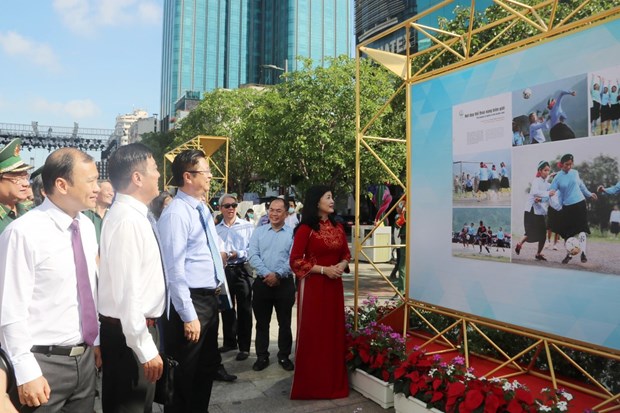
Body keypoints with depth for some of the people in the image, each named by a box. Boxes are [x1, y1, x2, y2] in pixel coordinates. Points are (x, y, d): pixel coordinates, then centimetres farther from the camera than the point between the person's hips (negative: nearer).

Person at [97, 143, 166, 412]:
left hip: (140, 327, 9)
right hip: (129, 333, -9)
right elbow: (126, 292, -26)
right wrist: (145, 349, -22)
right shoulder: (128, 219, -22)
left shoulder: (134, 215, 8)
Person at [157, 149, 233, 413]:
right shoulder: (176, 214, -19)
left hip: (211, 299, 9)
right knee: (184, 372, 9)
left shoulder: (202, 209, 9)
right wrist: (188, 315, -22)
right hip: (192, 301, -9)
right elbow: (175, 270, -22)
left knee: (208, 366, 22)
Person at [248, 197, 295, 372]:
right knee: (262, 322, 10)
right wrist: (266, 274, -14)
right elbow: (253, 256, -3)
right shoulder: (259, 231, 6)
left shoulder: (292, 233, -2)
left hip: (284, 283, -2)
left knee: (284, 322, 9)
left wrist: (278, 275, -17)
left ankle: (284, 356, 24)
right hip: (262, 282, 2)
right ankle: (262, 356, 22)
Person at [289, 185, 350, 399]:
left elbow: (346, 254, 18)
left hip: (334, 285, 6)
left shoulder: (338, 228, 8)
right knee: (312, 332, 2)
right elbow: (295, 261, -12)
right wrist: (324, 269, -16)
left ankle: (334, 380, 25)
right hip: (312, 285, -5)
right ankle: (311, 383, 17)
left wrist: (342, 265, -4)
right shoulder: (305, 229, -10)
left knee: (334, 330, 10)